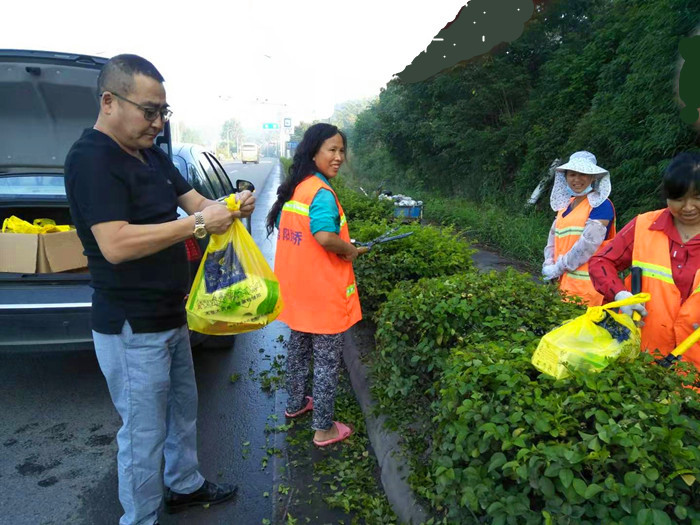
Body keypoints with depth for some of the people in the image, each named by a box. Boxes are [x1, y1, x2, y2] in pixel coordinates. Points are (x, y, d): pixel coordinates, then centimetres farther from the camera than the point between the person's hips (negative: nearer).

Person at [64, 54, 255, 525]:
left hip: (170, 316, 9)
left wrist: (231, 207, -11)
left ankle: (185, 486, 45)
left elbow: (195, 202, 10)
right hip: (132, 329, -9)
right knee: (144, 435, 5)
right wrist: (198, 223, -27)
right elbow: (115, 245, -30)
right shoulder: (92, 159, -20)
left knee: (183, 410, 24)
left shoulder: (152, 154, 9)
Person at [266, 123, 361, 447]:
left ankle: (295, 404, 43)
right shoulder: (322, 193, -20)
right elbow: (325, 236, -35)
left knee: (298, 348, 23)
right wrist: (349, 249, -15)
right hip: (324, 295, -8)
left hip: (296, 291, 8)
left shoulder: (293, 188, 6)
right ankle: (324, 428, 19)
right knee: (327, 361, 6)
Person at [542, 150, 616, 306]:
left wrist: (559, 268, -12)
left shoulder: (601, 205, -8)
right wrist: (549, 266, -4)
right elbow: (554, 237, 12)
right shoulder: (565, 204, 15)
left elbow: (589, 243, -17)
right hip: (563, 280, 7)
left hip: (585, 283, -6)